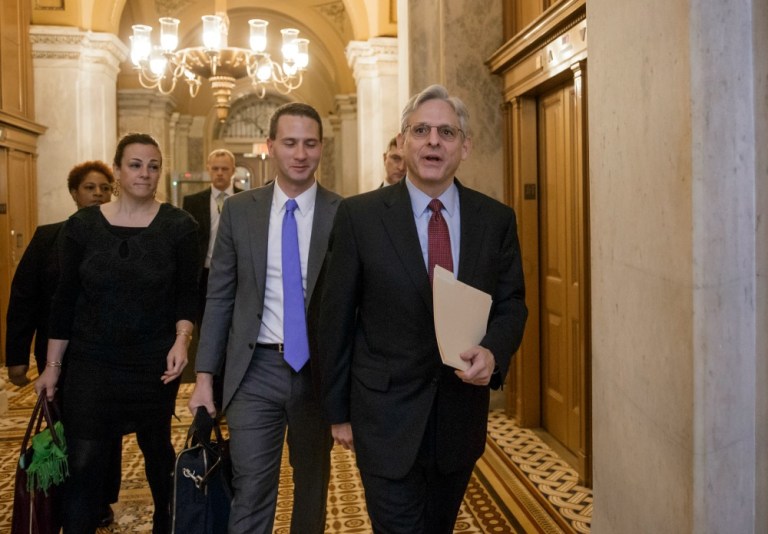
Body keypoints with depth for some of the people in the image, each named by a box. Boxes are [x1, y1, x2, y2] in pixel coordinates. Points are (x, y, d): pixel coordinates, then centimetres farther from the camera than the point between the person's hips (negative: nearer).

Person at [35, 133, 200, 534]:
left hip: (154, 362, 0)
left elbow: (187, 293, 1)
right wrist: (52, 365, 3)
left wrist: (181, 340, -15)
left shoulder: (179, 226, -4)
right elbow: (64, 299, 2)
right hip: (90, 362, 0)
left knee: (157, 449, 15)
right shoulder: (82, 225, -2)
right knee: (83, 463, -3)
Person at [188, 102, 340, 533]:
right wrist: (205, 376, 0)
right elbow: (219, 297, 4)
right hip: (255, 369, 0)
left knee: (313, 487, 18)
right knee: (251, 493, 2)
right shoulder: (239, 210, 2)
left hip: (319, 369, 0)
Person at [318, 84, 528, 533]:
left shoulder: (497, 219, -1)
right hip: (386, 412, -3)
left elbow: (512, 305, 5)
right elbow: (337, 318, -3)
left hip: (462, 414, 3)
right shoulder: (359, 215, -7)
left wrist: (493, 351, -18)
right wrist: (338, 411, 0)